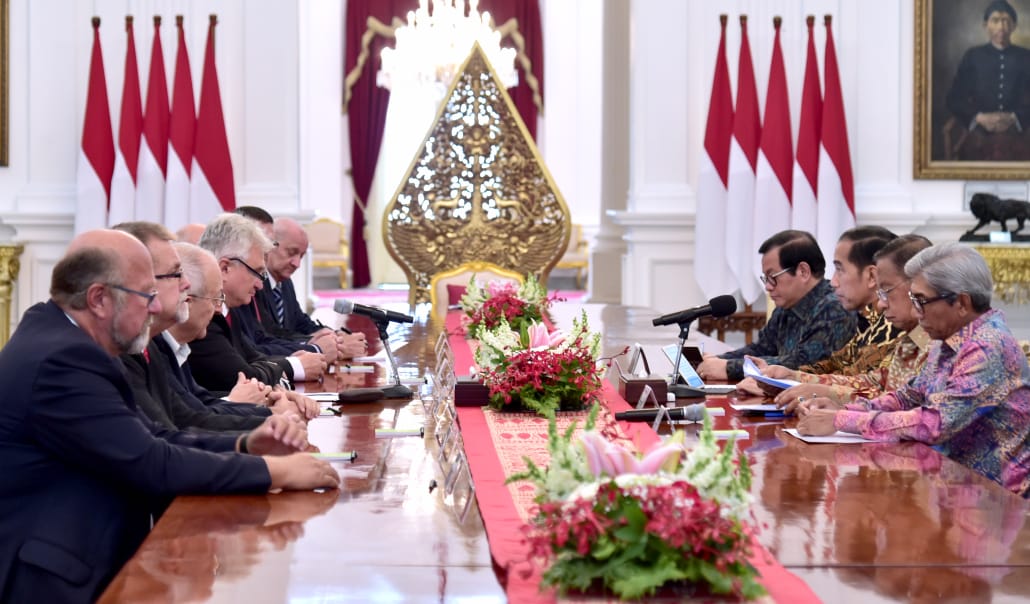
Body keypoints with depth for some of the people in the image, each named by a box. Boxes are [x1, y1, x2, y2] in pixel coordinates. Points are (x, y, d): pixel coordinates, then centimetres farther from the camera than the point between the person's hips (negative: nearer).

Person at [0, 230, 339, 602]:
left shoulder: (59, 338, 8)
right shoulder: (60, 359, -21)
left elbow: (153, 439, 7)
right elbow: (153, 465, -22)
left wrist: (246, 445, -5)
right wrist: (275, 471, -15)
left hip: (80, 561, 9)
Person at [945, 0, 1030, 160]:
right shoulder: (973, 56, 12)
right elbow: (953, 99, 9)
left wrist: (1013, 118, -10)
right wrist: (980, 117, -7)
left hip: (1015, 131, 0)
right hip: (977, 131, 0)